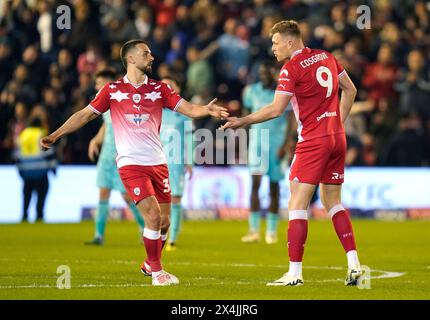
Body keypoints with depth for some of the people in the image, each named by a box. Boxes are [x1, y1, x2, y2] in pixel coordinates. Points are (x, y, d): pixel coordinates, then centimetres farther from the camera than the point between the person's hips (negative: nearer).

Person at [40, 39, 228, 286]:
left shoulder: (159, 89, 8)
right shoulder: (113, 90, 2)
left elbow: (188, 108, 0)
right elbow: (85, 115, 6)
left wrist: (207, 110, -21)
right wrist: (55, 135, 1)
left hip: (158, 162, 4)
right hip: (131, 164, -4)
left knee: (164, 222, 6)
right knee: (153, 216, -15)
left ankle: (152, 264, 30)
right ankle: (157, 272, -1)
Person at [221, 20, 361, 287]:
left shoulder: (292, 68, -11)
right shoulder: (326, 58, 11)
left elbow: (276, 109, -16)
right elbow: (350, 90, 20)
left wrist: (243, 122, -7)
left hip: (313, 142, -8)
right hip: (337, 137, 8)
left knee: (297, 205, -5)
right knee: (333, 202, 15)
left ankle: (295, 273, -9)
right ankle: (354, 265, 7)